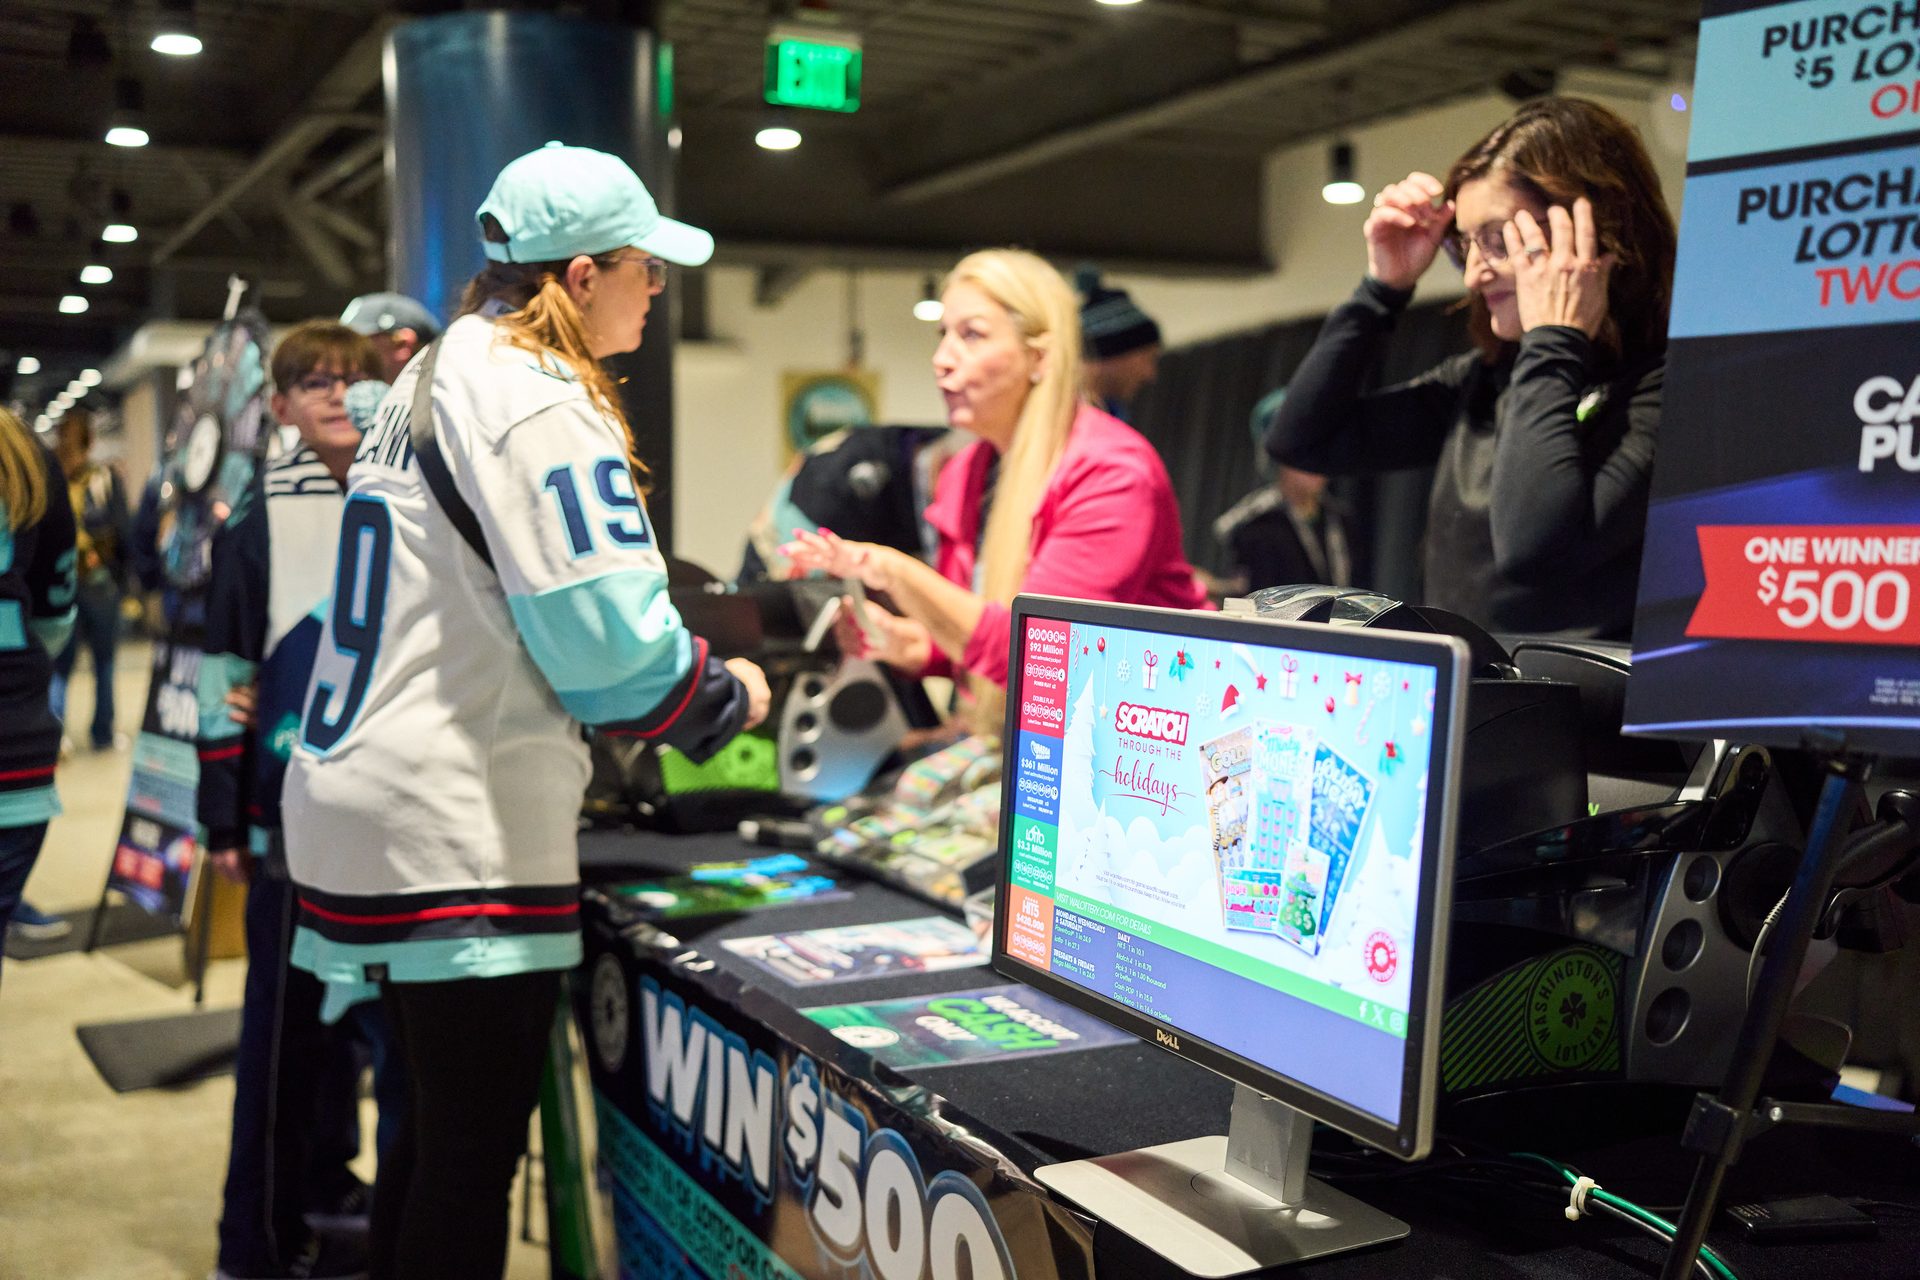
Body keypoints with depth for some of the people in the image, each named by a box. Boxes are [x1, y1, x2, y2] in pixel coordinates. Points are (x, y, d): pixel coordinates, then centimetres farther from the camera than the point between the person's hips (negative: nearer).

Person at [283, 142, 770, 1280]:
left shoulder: (432, 377, 17)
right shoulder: (540, 398, -14)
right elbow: (607, 635, -20)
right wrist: (726, 697, -1)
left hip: (359, 801, 10)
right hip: (460, 831, -10)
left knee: (437, 1127, 20)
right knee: (477, 1152, 1)